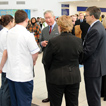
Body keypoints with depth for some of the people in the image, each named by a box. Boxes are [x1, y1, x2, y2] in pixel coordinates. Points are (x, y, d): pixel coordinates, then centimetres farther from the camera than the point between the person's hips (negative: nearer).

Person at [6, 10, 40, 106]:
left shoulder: (10, 32, 4)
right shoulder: (27, 35, -17)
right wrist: (33, 62, 11)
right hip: (24, 75, -6)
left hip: (11, 74, 7)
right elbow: (35, 54, -11)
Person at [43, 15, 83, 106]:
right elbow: (81, 59, 7)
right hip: (74, 77, 3)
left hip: (56, 78, -3)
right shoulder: (78, 41, -6)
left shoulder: (53, 42, -16)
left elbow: (47, 61, -6)